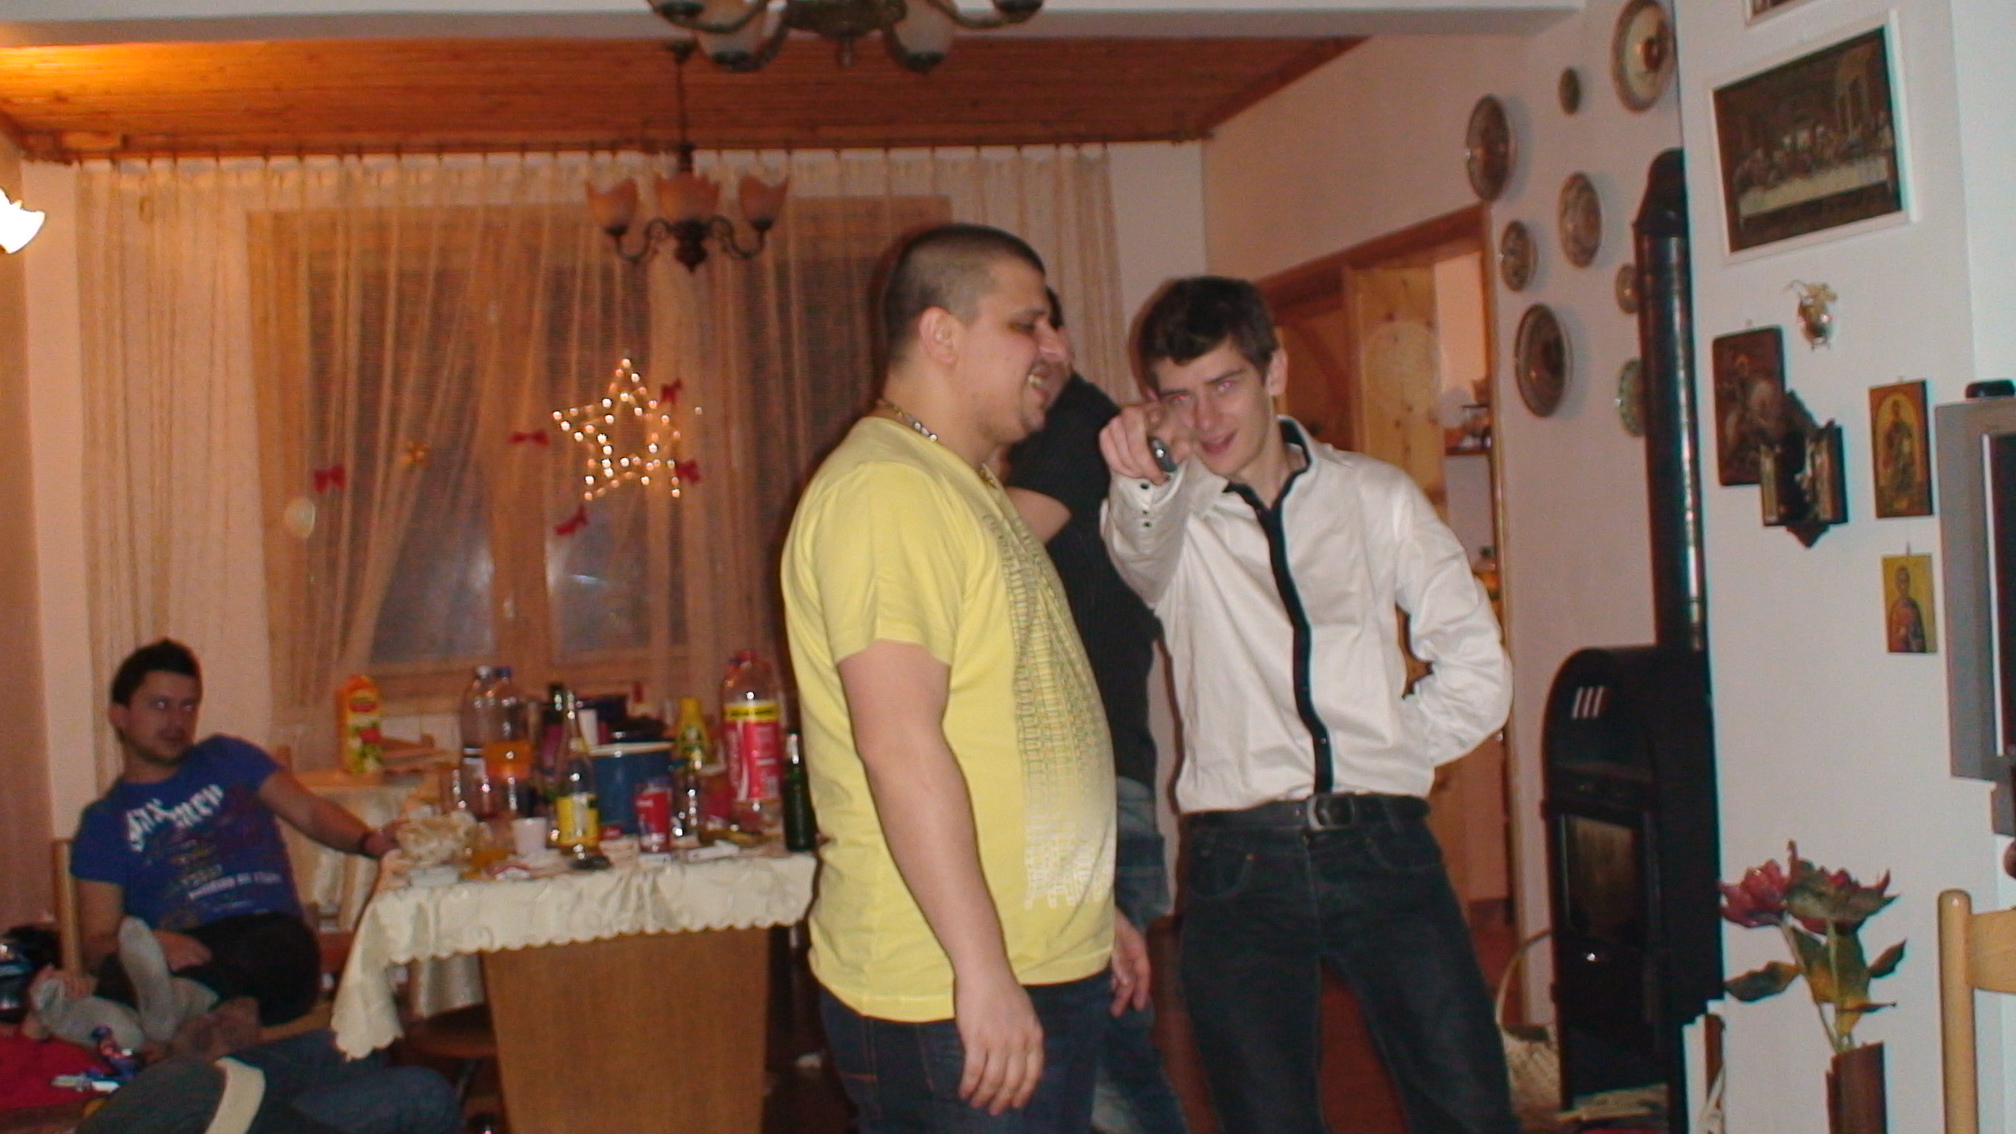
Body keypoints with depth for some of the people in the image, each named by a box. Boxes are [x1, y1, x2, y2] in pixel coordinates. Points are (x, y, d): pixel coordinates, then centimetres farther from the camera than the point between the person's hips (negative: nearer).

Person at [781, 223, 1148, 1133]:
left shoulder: (969, 489, 17)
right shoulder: (884, 491, -16)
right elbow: (899, 744, -24)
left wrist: (1092, 919, 24)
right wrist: (983, 972, -26)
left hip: (1045, 969, 10)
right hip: (950, 999, -10)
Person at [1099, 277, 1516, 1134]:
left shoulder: (1375, 497, 9)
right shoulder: (1175, 519, 5)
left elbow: (1478, 671, 9)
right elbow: (1141, 552, -22)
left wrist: (1385, 754, 0)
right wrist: (1142, 483, -43)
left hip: (1383, 848, 1)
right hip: (1239, 864, 0)